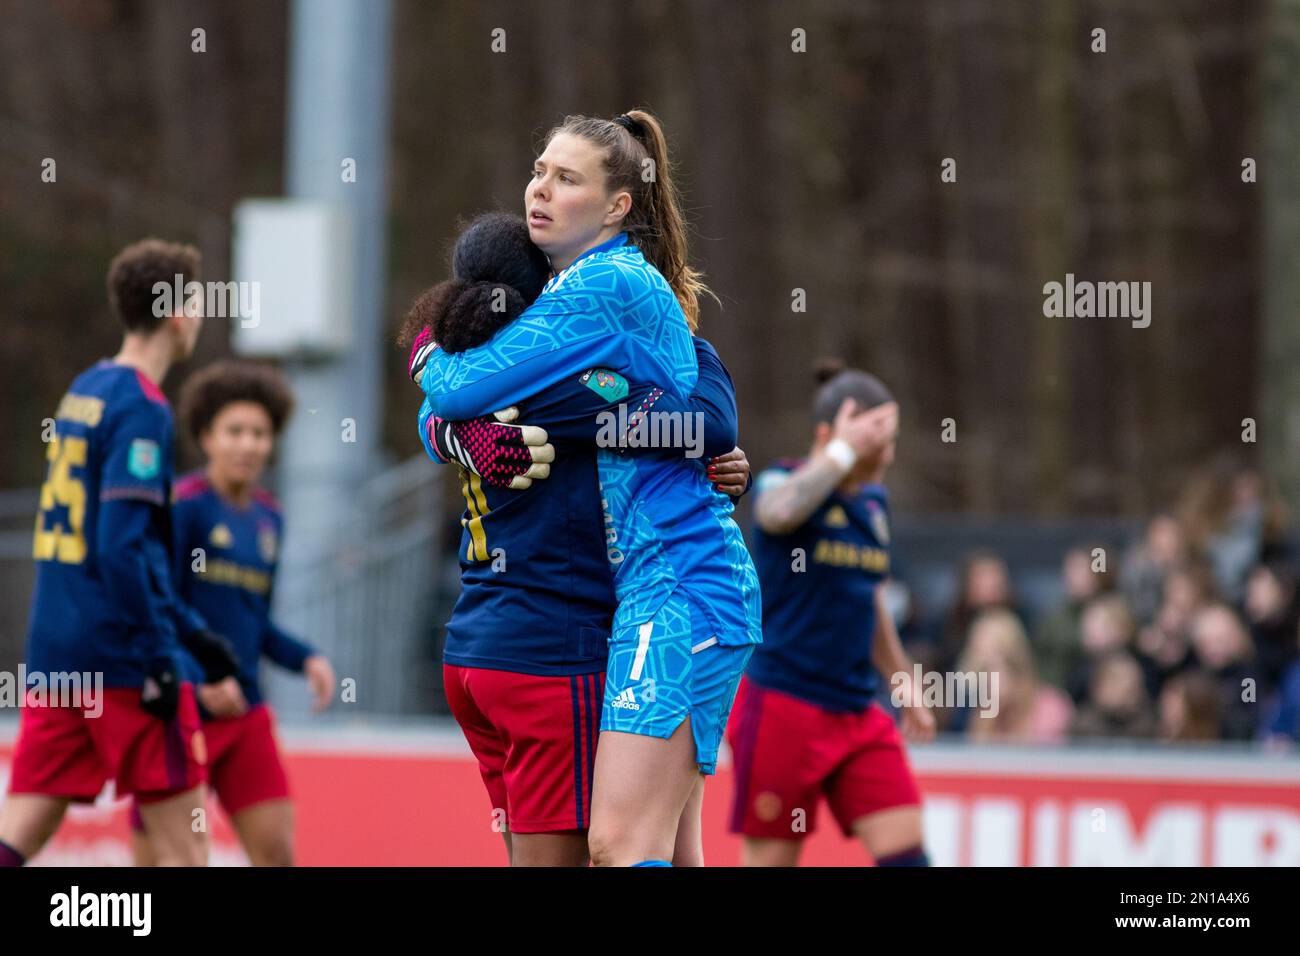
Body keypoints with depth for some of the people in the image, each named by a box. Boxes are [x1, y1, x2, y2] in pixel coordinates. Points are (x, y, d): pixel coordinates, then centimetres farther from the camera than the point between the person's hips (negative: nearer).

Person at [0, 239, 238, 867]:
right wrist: (160, 661, -16)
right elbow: (121, 549, -19)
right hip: (122, 661, -8)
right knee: (182, 844, 0)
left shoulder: (83, 391, 16)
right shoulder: (141, 409, -11)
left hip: (56, 651, 8)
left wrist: (190, 631, 26)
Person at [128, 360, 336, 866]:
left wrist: (306, 658, 4)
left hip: (244, 711, 6)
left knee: (276, 851, -3)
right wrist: (199, 675, -24)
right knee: (156, 859, 0)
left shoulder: (268, 517, 12)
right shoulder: (183, 506, -10)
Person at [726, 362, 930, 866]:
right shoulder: (781, 481, -7)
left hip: (858, 712, 6)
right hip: (782, 705, -6)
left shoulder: (874, 501, 13)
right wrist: (844, 452, -24)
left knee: (905, 848, -6)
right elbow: (780, 510, -34)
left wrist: (904, 686, 30)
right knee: (772, 857, -2)